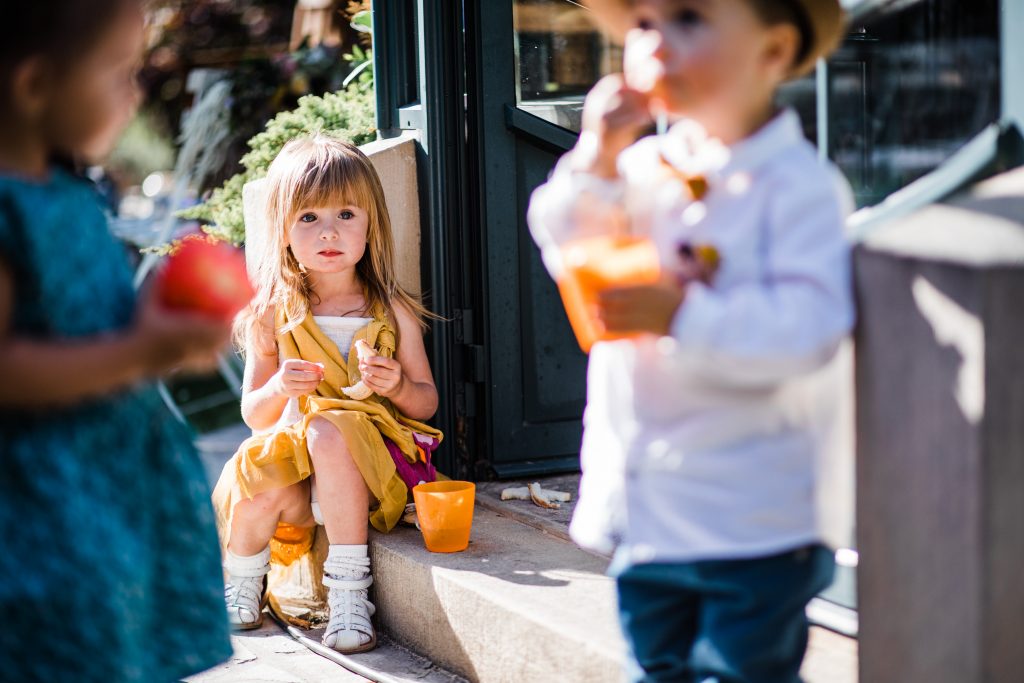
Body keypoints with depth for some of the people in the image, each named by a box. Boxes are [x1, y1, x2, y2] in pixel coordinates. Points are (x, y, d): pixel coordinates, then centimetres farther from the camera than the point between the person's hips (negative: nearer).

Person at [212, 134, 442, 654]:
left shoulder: (392, 311, 3)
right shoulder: (274, 315, 4)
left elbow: (427, 402, 8)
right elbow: (254, 416, 8)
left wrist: (398, 386, -16)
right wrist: (278, 388, -15)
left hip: (372, 461, -1)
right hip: (293, 459, 1)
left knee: (328, 428, -34)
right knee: (260, 488, -32)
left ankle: (349, 591, -28)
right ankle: (241, 591, 3)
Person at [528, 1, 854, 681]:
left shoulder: (799, 185, -16)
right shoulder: (642, 167, 3)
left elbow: (810, 326, -25)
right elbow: (563, 249, 0)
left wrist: (682, 315, -30)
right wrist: (597, 157, -13)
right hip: (643, 503, 7)